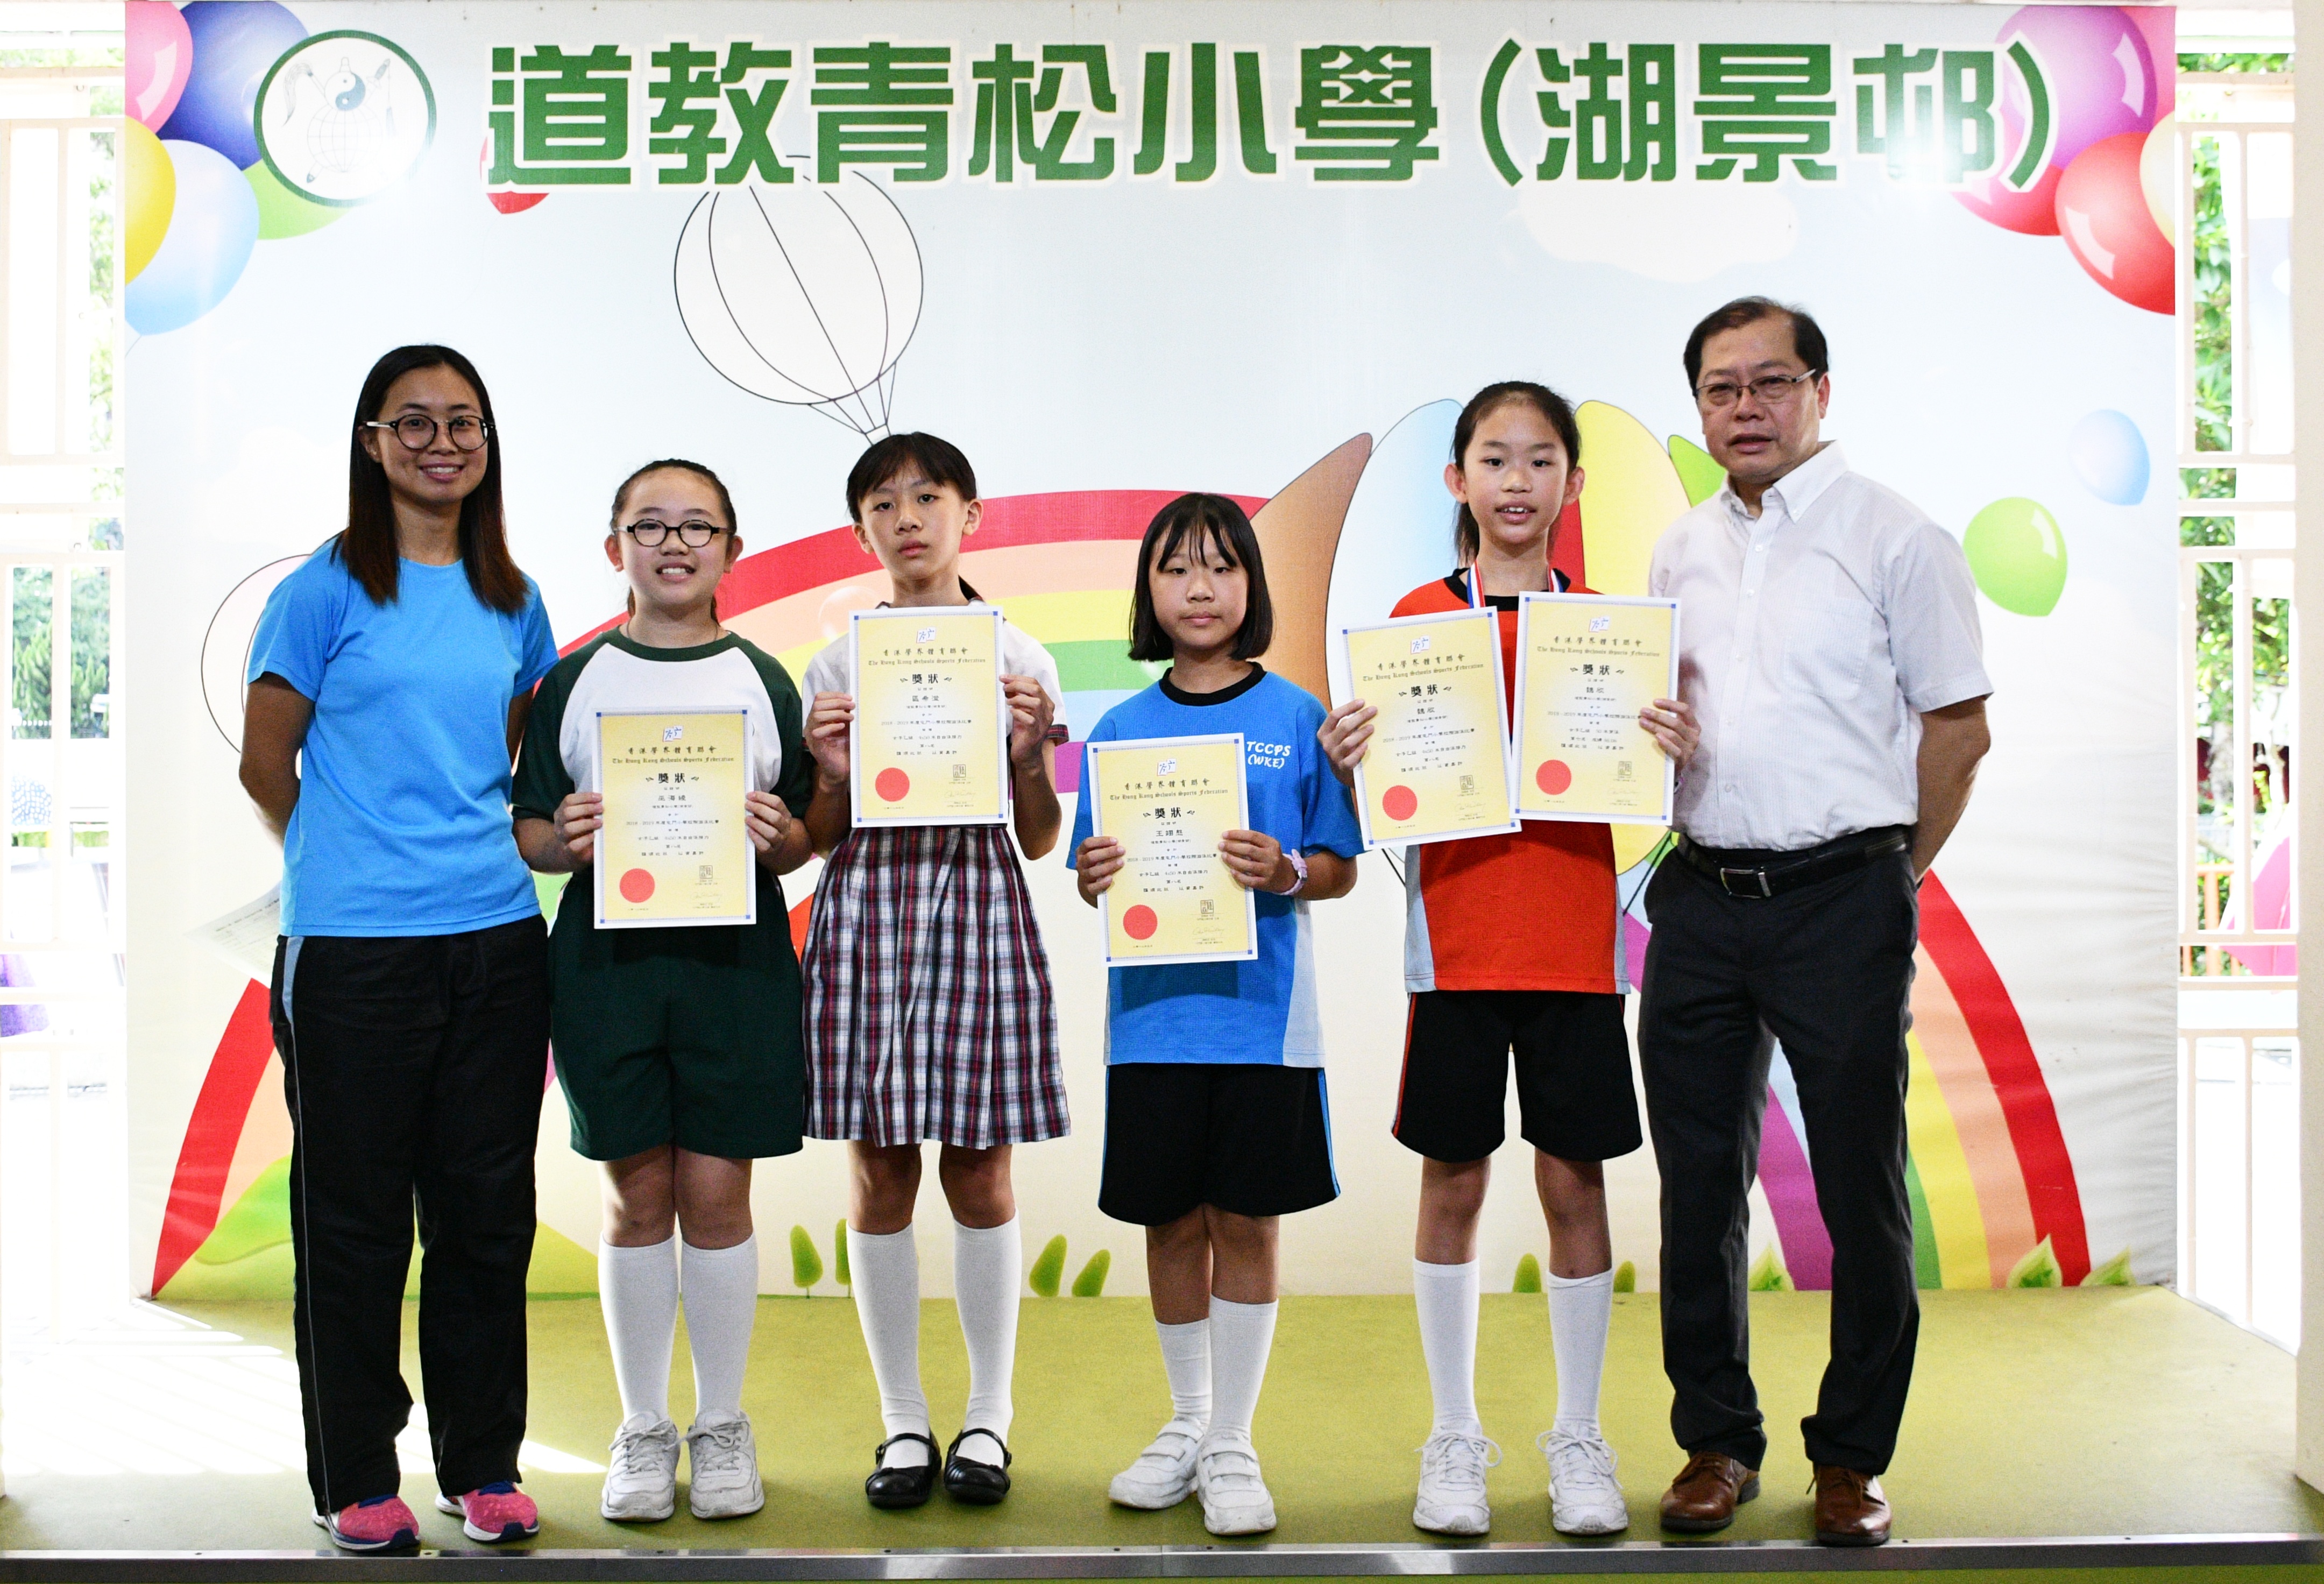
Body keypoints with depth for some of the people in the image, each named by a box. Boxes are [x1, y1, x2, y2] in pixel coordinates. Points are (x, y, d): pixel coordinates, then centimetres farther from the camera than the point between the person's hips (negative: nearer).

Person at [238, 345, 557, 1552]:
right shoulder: (327, 588, -2)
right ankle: (356, 1480, 17)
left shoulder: (512, 599, 11)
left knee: (487, 1212, 9)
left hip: (497, 939, 4)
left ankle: (483, 1465, 22)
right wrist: (352, 860, 7)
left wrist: (476, 845, 12)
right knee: (356, 1218, 4)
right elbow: (266, 762, 2)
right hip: (352, 951, -4)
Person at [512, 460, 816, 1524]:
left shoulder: (763, 680, 9)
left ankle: (722, 1427, 18)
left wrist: (779, 837, -11)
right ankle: (643, 1431, 19)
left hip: (736, 955, 0)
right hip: (607, 952, 0)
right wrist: (563, 840, -13)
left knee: (716, 1192, 2)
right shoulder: (574, 681, 8)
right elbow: (526, 829, 8)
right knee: (638, 1195, 5)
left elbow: (804, 841, 10)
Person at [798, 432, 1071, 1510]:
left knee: (977, 1172, 2)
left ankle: (987, 1415, 16)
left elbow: (1040, 838, 6)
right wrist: (835, 774, -11)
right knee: (880, 1172, 3)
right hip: (867, 909, 1)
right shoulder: (837, 665, 8)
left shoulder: (1020, 662, 6)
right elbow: (819, 839, 8)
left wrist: (1028, 751, -11)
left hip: (979, 910, -1)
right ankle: (903, 1419, 16)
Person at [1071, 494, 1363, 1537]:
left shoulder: (1297, 717, 1)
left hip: (1261, 1009, -2)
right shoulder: (1122, 728, 7)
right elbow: (1092, 875, 10)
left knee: (1247, 1221, 3)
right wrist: (1094, 877, -12)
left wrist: (1287, 872, -18)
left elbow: (1341, 870, 2)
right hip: (1154, 1010, 2)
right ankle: (1186, 1422, 28)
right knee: (1172, 1219, 10)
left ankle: (1232, 1444, 16)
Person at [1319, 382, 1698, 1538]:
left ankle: (1578, 1439, 20)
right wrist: (1347, 762, -18)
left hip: (1576, 942, 1)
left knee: (1575, 1182, 5)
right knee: (1453, 1182, 5)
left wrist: (1674, 751, -13)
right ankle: (1453, 1441, 19)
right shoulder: (1417, 617, 2)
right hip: (1456, 940, -1)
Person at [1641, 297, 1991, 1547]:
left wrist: (1885, 879, -1)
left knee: (1860, 1188, 3)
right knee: (1699, 1185, 9)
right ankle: (1716, 1442, 22)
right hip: (1699, 900, 5)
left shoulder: (1894, 536, -3)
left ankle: (1852, 1455, 17)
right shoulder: (1682, 551, 13)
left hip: (1841, 896, -5)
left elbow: (1958, 726, -2)